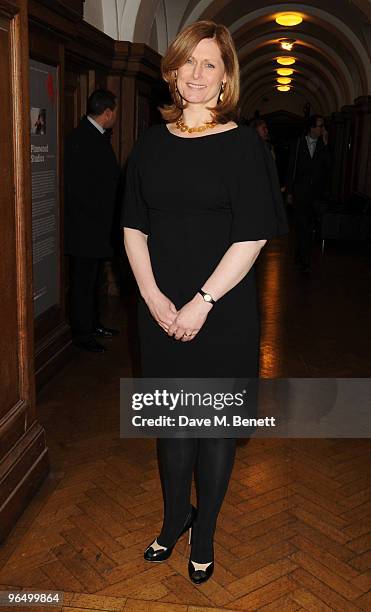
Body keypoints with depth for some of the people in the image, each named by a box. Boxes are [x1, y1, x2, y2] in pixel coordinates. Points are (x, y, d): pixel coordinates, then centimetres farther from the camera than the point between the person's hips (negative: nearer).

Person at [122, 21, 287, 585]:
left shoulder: (243, 146, -6)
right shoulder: (151, 144, 6)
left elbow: (251, 239, -11)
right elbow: (134, 228, 5)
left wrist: (202, 302, -16)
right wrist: (153, 296, -8)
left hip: (222, 311, -3)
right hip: (161, 309, 4)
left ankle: (204, 533, 30)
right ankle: (175, 517, 38)